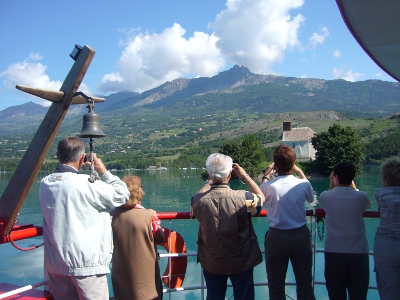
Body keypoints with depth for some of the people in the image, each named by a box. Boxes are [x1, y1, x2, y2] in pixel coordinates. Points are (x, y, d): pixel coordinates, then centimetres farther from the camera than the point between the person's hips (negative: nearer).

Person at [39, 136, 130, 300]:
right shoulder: (86, 183, -17)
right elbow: (122, 195, -8)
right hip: (86, 264, -6)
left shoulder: (45, 184, 2)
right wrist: (103, 171, 3)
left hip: (53, 264, 7)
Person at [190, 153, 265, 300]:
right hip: (241, 262, -2)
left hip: (211, 263, 2)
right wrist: (245, 175, 5)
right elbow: (261, 197, -1)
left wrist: (210, 181, 10)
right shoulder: (243, 198, -25)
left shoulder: (198, 201, -20)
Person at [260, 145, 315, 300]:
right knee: (305, 284, 16)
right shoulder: (303, 184, -9)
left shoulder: (268, 186, -15)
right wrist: (301, 173, 17)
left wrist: (265, 177, 13)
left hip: (277, 237, -2)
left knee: (276, 287, 11)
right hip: (301, 236, 2)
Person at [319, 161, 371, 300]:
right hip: (358, 253, 0)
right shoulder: (362, 196, -8)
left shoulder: (325, 196, -6)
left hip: (333, 252, 0)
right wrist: (352, 186, 14)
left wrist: (332, 185, 13)